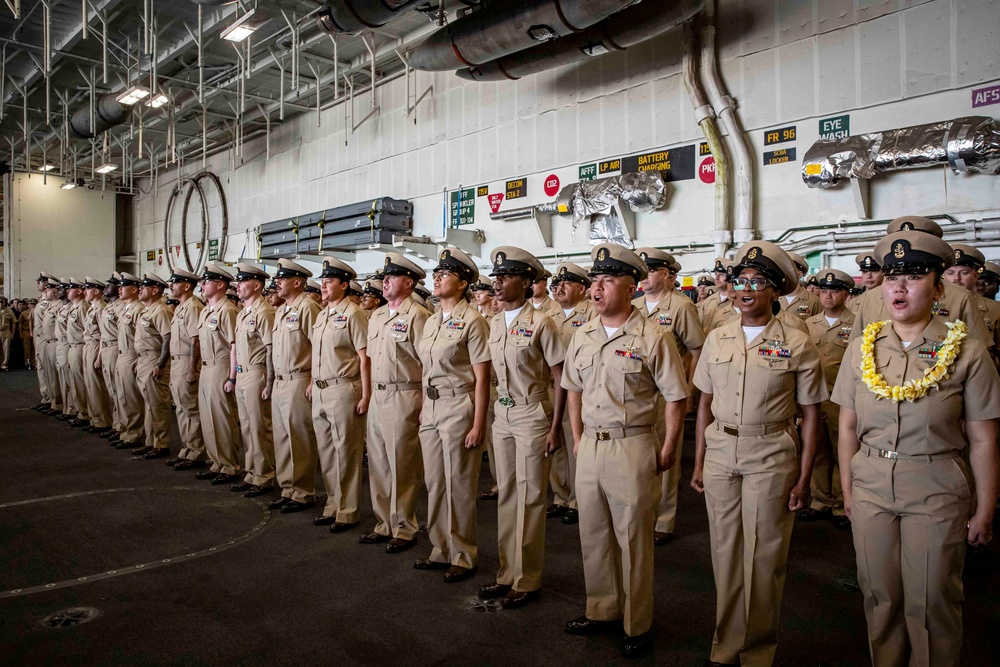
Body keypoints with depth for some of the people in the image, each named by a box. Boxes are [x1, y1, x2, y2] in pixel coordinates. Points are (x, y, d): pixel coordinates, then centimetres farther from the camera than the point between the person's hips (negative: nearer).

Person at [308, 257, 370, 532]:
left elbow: (365, 357, -13)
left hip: (343, 390, -8)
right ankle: (333, 505, 28)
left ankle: (348, 511, 13)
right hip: (320, 392, 8)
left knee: (346, 453, 1)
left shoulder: (353, 313, -11)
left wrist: (366, 395, -16)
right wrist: (313, 382, 16)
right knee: (326, 452, 15)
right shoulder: (322, 314, 14)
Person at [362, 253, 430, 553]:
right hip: (377, 396, 8)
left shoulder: (417, 316, -10)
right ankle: (384, 524, 27)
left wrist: (425, 405, -15)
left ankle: (404, 529, 14)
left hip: (403, 398, -8)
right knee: (377, 463, 14)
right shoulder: (376, 316, 14)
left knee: (402, 467, 1)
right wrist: (370, 392, 15)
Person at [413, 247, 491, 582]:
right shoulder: (431, 322, 12)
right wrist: (423, 408, 14)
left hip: (459, 407, -7)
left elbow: (481, 378, -13)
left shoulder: (472, 321, -11)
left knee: (459, 485, 2)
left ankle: (464, 556, 18)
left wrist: (478, 425, -15)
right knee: (434, 483, 14)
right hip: (431, 409, 8)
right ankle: (442, 550, 29)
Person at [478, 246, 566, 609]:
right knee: (507, 495, 13)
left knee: (530, 498, 2)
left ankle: (528, 580, 16)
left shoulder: (540, 322, -12)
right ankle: (508, 573, 26)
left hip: (532, 416, -6)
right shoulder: (494, 323, 8)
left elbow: (560, 378, -11)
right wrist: (495, 411, 10)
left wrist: (555, 427, -14)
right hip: (502, 415, 7)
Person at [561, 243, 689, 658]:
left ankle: (637, 625, 22)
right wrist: (577, 438, 13)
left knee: (633, 537, 5)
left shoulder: (652, 337, -11)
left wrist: (667, 451, -8)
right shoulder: (582, 336, 8)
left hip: (633, 446, -6)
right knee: (593, 533, 16)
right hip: (590, 447, 6)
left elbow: (676, 398, -8)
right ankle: (601, 610, 34)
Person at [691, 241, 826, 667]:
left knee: (763, 557, 6)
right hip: (720, 453, 3)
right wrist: (699, 463, 8)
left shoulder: (797, 344, -5)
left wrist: (803, 478, -5)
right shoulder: (717, 339, 5)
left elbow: (810, 415, -2)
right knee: (725, 552, 12)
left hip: (771, 456, -3)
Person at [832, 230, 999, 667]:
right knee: (880, 595, 14)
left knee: (931, 601, 8)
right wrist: (847, 490, 7)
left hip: (937, 491, -3)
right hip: (871, 488, 3)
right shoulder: (862, 349, 1)